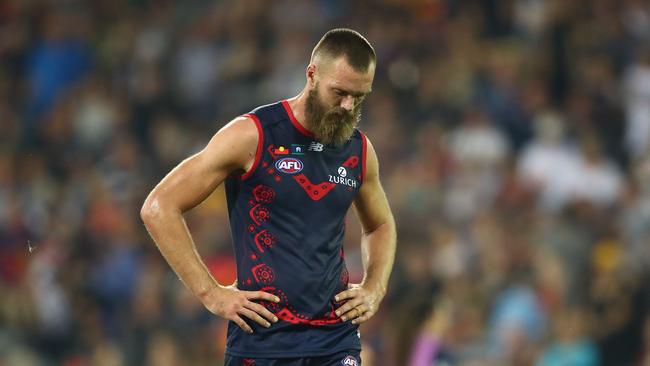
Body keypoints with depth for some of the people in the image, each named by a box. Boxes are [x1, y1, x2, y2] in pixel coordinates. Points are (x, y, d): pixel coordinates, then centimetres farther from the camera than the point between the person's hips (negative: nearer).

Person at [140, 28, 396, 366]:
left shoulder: (359, 150, 9)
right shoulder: (252, 135, -7)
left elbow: (380, 225, 30)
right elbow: (158, 208, -8)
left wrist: (374, 289, 11)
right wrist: (210, 293, -11)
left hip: (336, 339, 4)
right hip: (264, 338, -4)